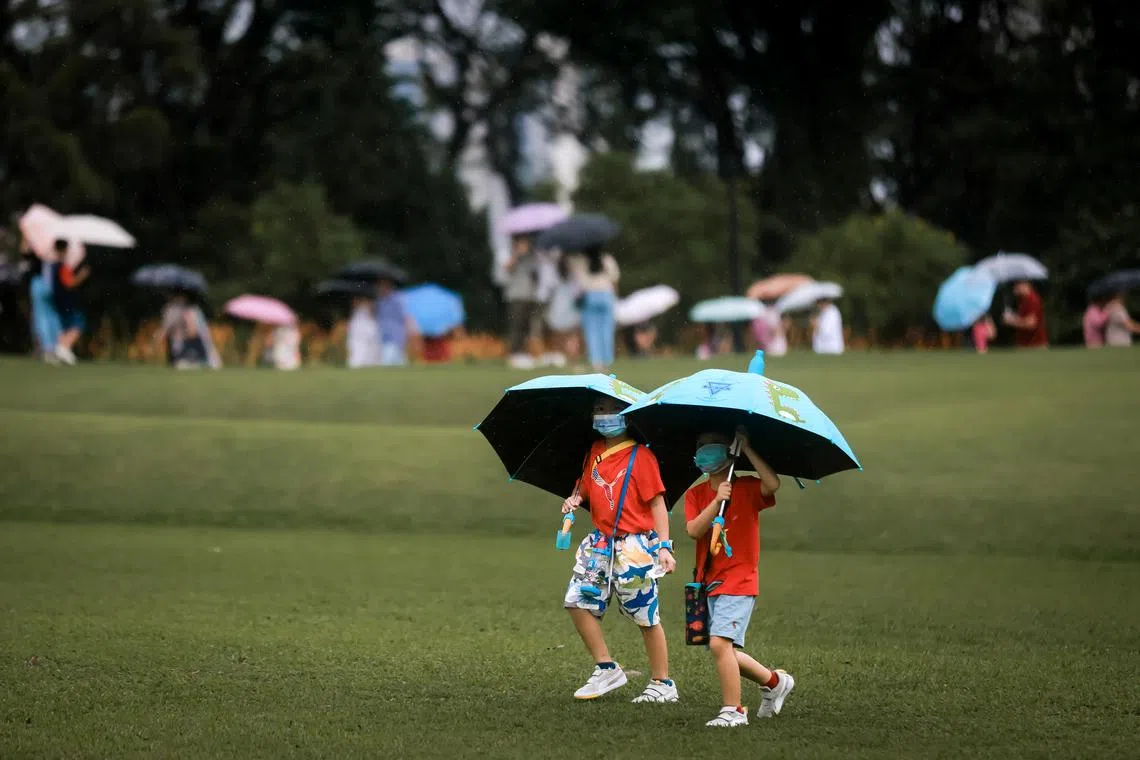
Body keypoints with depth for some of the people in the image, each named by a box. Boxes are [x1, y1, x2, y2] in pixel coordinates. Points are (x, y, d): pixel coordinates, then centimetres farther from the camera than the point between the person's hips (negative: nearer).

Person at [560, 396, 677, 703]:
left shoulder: (640, 456, -10)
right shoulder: (595, 451, 10)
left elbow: (657, 502, -10)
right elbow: (586, 486, 23)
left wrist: (664, 545, -16)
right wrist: (575, 499, -1)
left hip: (635, 545, -7)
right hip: (601, 541, 7)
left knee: (646, 616, 0)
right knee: (578, 600, 0)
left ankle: (662, 684, 11)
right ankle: (606, 669, 10)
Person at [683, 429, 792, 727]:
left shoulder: (747, 487, -2)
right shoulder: (695, 495, 8)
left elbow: (773, 484, -25)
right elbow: (694, 530, -8)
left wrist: (747, 450, -17)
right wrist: (717, 501, -19)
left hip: (739, 581, -6)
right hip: (708, 581, 6)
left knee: (720, 643, -20)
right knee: (723, 650, 11)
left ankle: (733, 710, -11)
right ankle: (774, 681, 33)